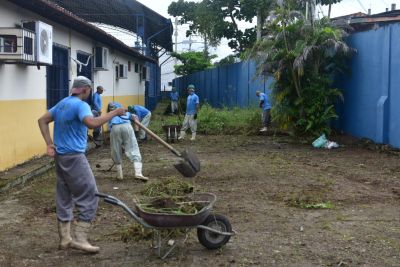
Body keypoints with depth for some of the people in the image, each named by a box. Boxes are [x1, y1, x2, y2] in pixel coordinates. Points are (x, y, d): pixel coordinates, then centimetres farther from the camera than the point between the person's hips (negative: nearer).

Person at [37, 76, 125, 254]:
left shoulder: (62, 103, 14)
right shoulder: (81, 105, -13)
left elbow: (42, 120, 16)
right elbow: (92, 123, -32)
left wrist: (49, 144, 9)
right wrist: (114, 113, -23)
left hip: (60, 156, 9)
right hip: (74, 157, -9)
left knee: (64, 198, 14)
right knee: (89, 197, -3)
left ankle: (64, 239, 20)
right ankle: (80, 239, -6)